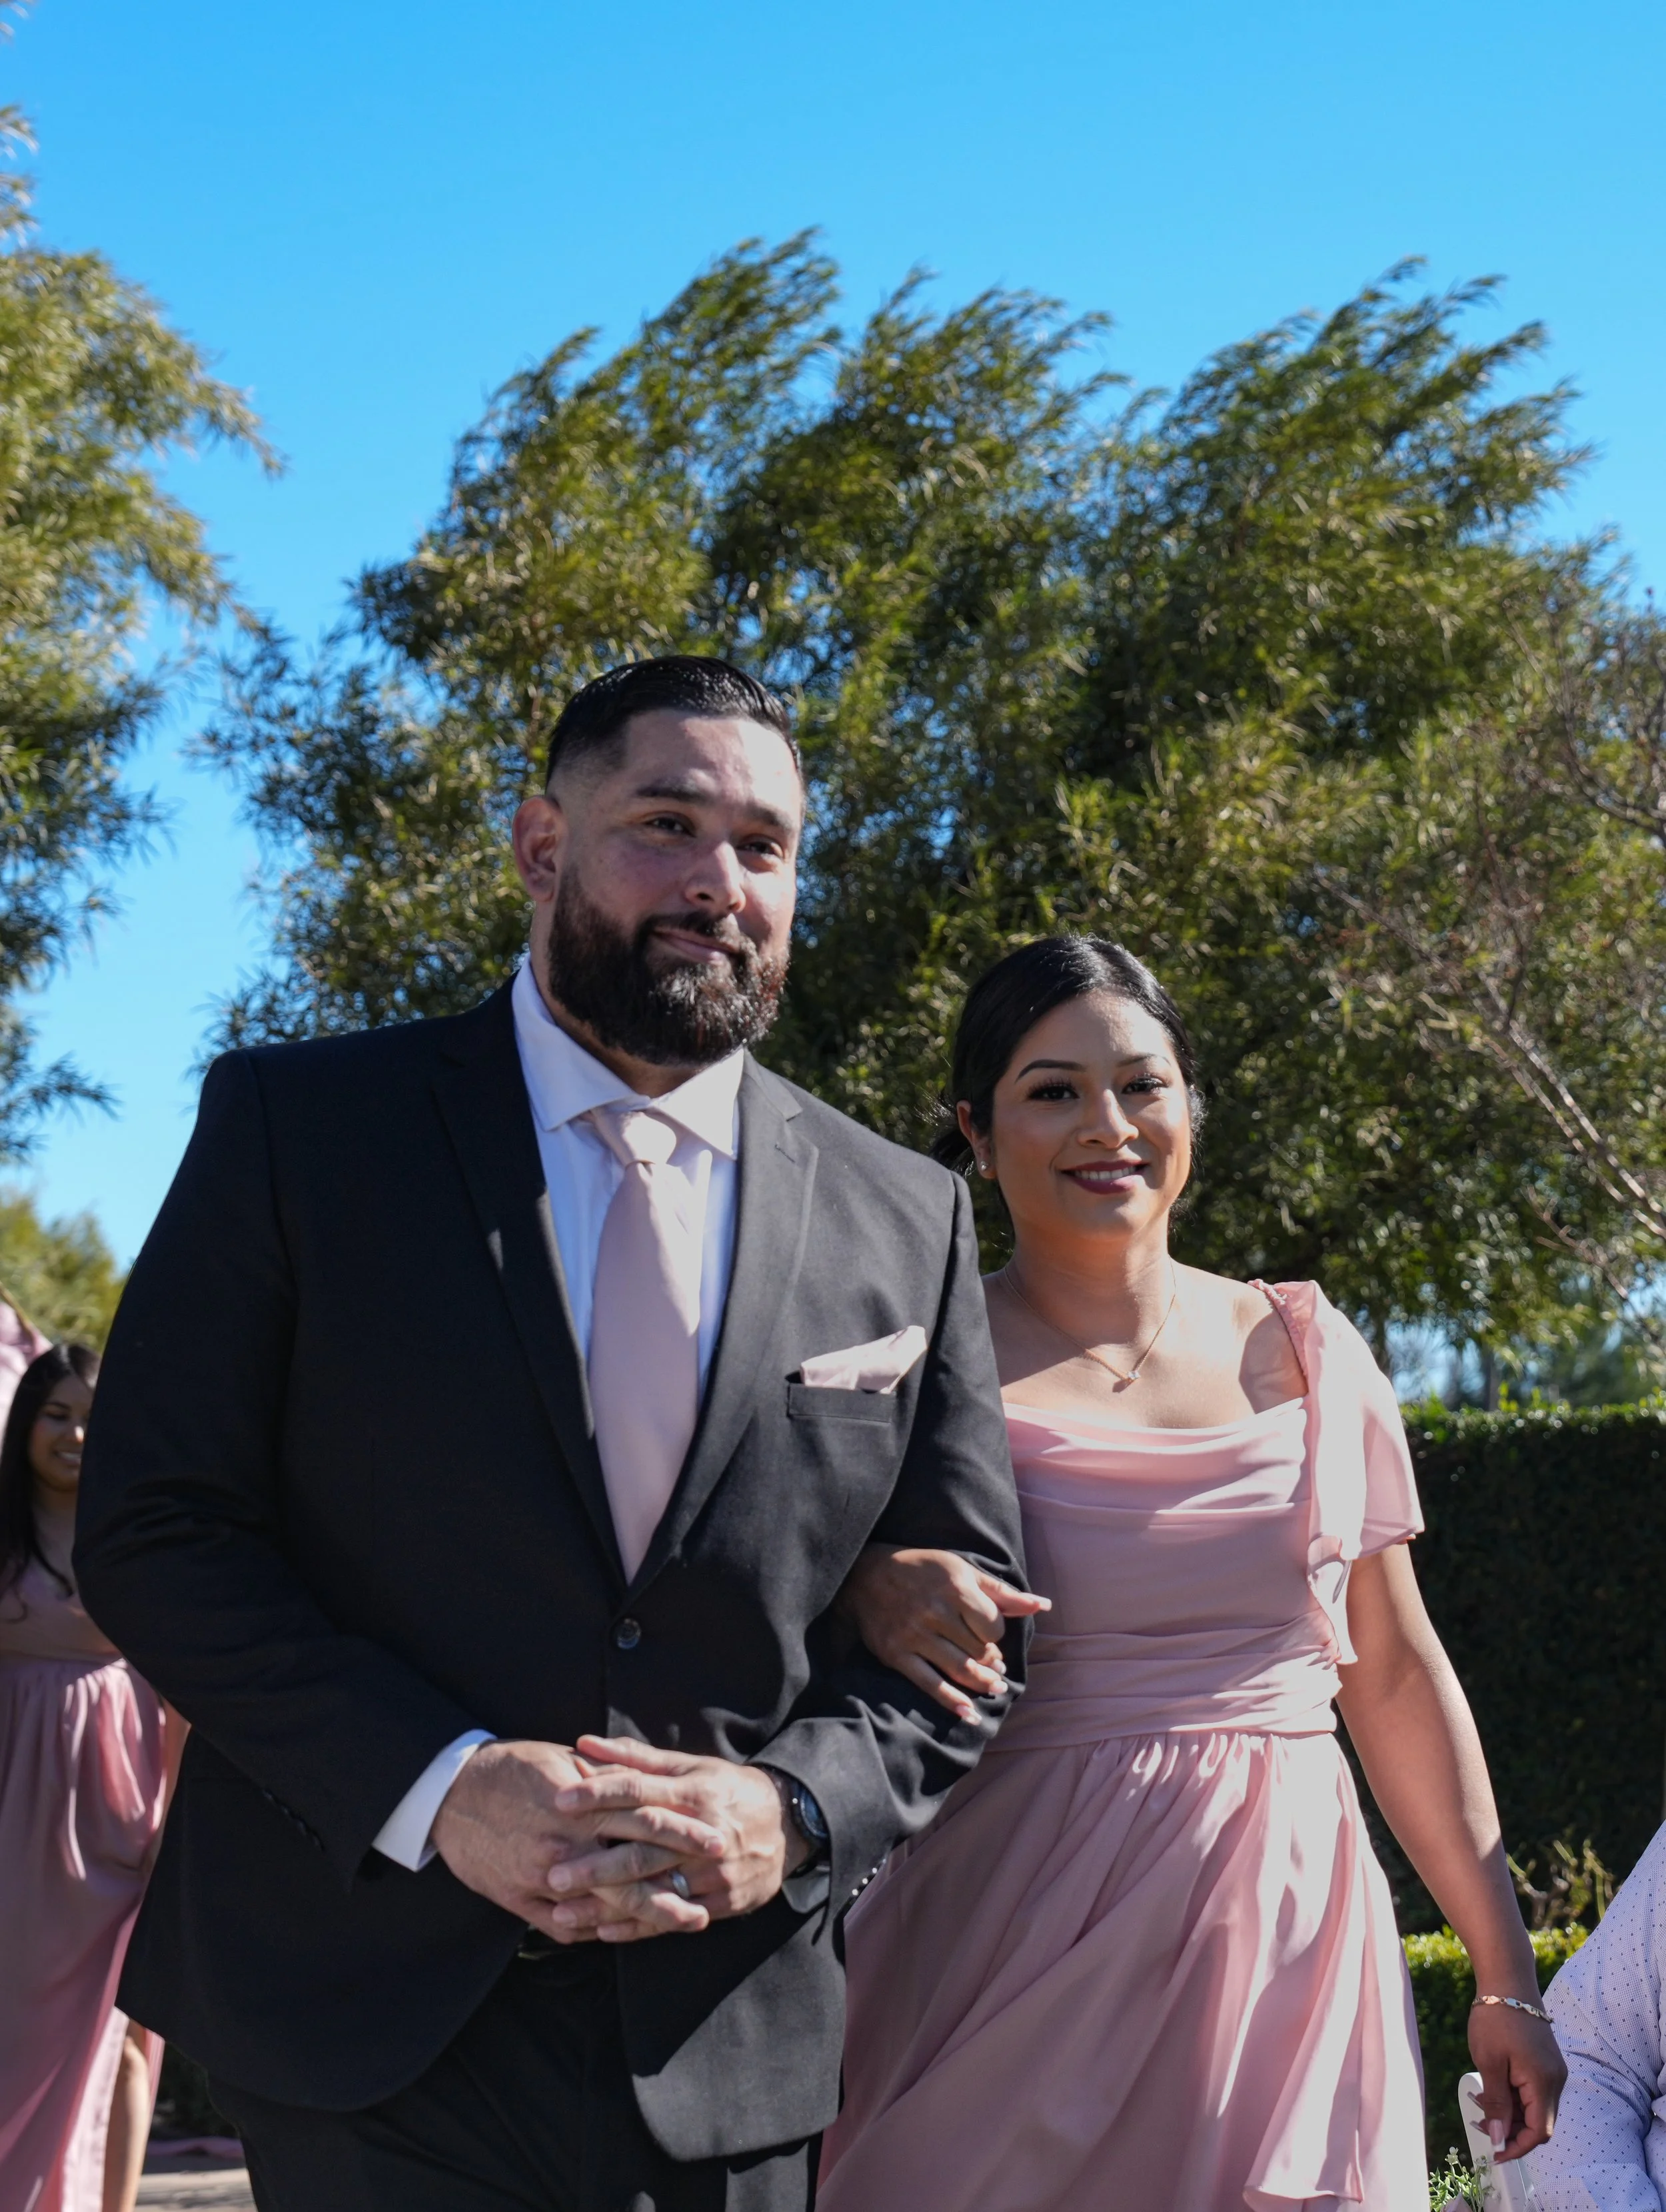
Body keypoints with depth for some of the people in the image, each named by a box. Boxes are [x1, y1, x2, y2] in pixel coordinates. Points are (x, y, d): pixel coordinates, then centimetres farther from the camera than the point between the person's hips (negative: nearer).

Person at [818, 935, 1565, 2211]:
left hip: (1289, 1935, 2)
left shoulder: (1305, 1349, 7)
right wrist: (869, 1589, -25)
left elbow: (1398, 1677, 10)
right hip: (1016, 1946, -2)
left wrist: (1508, 1982, 10)